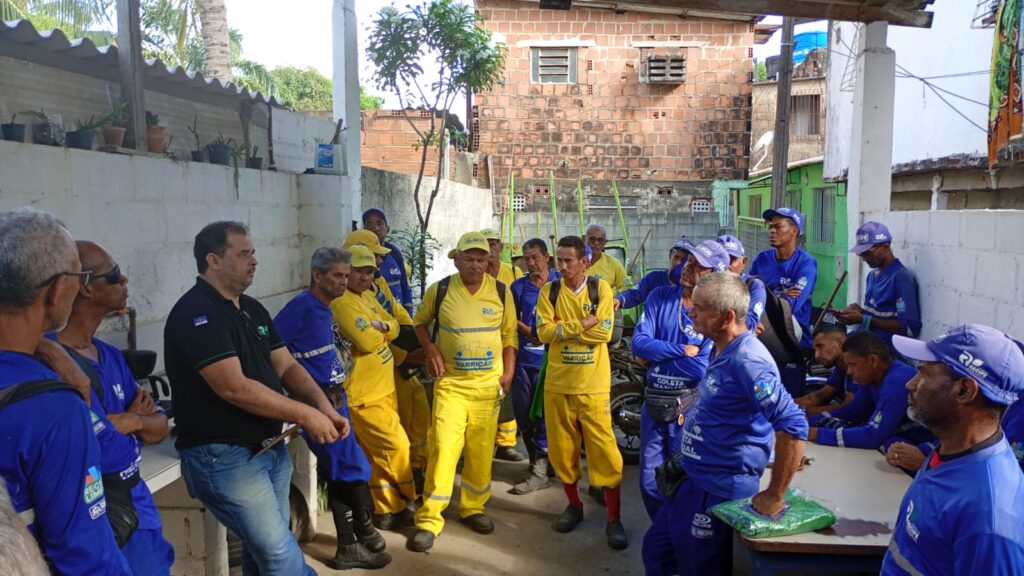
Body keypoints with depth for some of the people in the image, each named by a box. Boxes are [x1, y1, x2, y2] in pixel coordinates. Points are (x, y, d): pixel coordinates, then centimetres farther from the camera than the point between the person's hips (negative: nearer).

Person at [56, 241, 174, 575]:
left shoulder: (110, 356, 6)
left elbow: (159, 429, 9)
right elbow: (105, 449, -23)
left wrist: (134, 420, -12)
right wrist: (132, 419, -4)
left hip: (140, 510, 8)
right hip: (103, 526, -8)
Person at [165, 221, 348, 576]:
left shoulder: (253, 310, 11)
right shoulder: (195, 314, -17)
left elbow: (286, 366, 9)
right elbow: (234, 388, -25)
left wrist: (324, 406, -10)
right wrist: (305, 414, -21)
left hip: (271, 447, 8)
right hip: (225, 456, -8)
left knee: (265, 547, 18)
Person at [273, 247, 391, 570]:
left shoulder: (324, 309, 12)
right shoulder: (302, 307, -16)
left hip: (335, 400, 9)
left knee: (340, 474, 14)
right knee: (354, 469, 0)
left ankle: (348, 547, 23)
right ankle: (366, 535, 19)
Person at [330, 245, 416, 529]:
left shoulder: (367, 296, 12)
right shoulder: (340, 302, -19)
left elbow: (393, 327, 12)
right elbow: (367, 341, -28)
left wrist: (381, 328, -11)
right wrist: (379, 329, -6)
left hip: (385, 388, 10)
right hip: (364, 395, -9)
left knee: (381, 454, 17)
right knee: (397, 446, -3)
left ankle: (386, 510, 29)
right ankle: (406, 501, 17)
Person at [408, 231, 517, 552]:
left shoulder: (501, 292, 1)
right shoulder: (439, 290, -4)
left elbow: (509, 335, 8)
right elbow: (420, 321, 12)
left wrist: (508, 373, 2)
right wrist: (430, 349, -4)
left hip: (489, 384, 2)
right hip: (450, 383, -2)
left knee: (481, 450, 9)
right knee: (443, 447, -10)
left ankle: (473, 507, 29)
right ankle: (429, 519, 0)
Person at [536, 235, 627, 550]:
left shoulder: (601, 288, -2)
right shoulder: (549, 291, 4)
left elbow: (605, 333, -12)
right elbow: (544, 332, -9)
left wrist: (564, 328, -12)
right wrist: (583, 325, -15)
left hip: (593, 385, -2)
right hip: (557, 384, 3)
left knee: (604, 450, -2)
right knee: (562, 448, 11)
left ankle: (614, 518, 9)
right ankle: (574, 504, 32)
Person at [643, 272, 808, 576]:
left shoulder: (746, 359, -26)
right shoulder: (724, 350, 5)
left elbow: (793, 426, -32)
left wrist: (774, 496, -26)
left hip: (717, 492, -9)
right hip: (695, 480, 9)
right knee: (657, 551, 21)